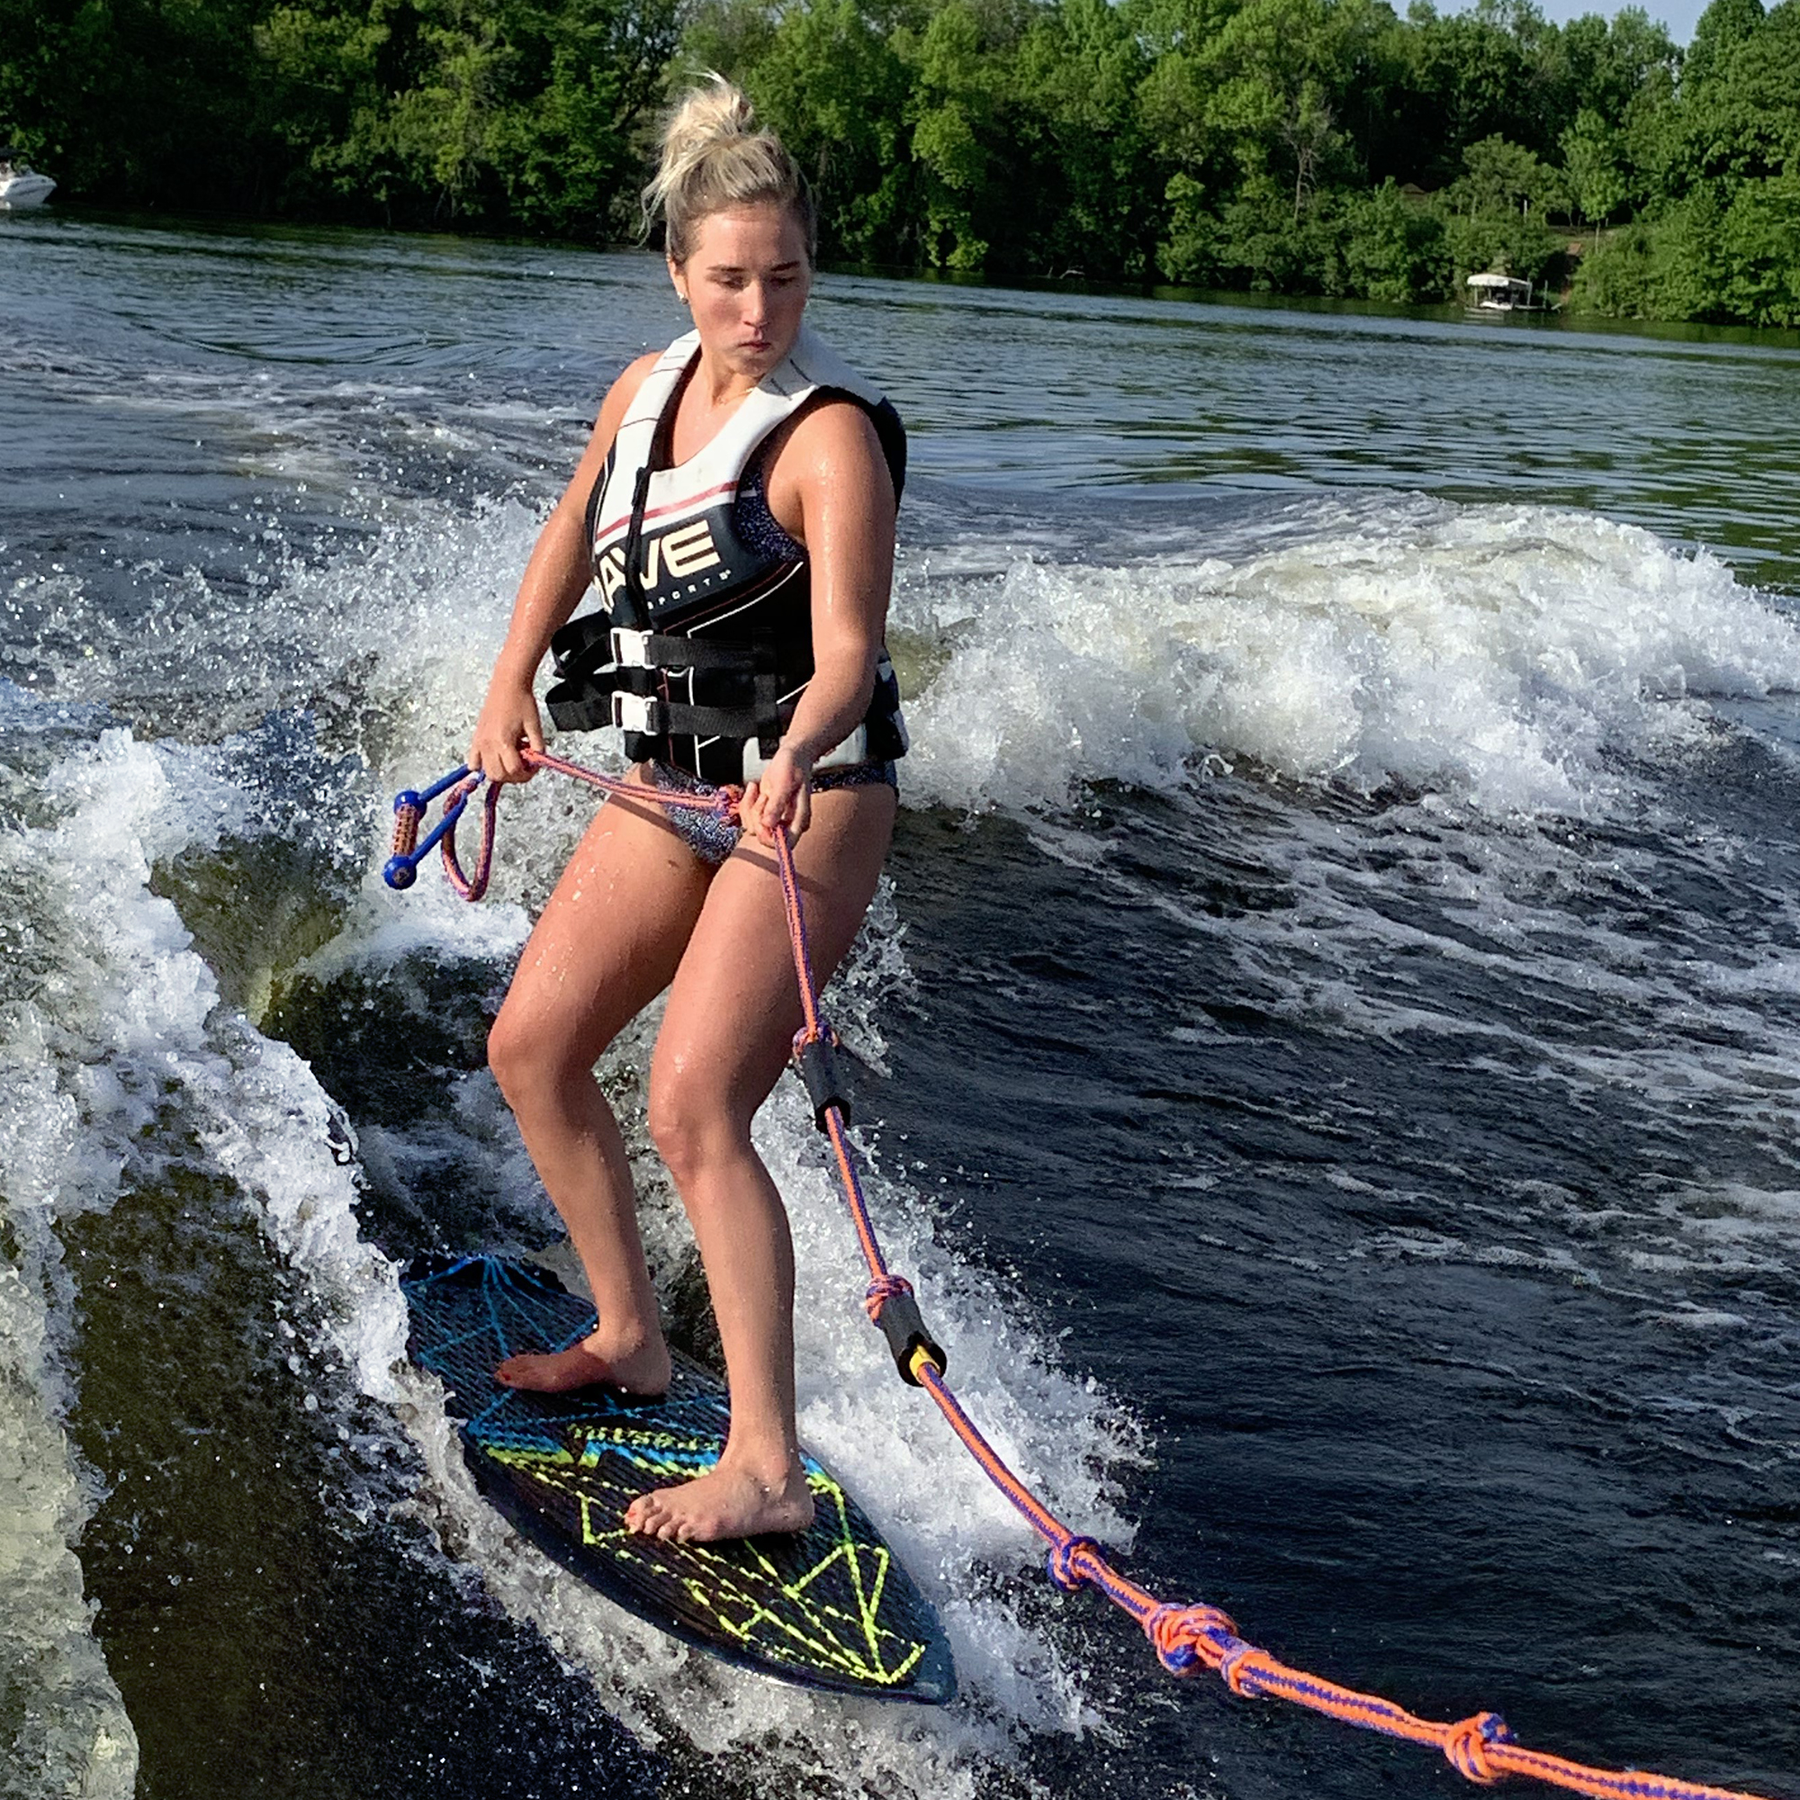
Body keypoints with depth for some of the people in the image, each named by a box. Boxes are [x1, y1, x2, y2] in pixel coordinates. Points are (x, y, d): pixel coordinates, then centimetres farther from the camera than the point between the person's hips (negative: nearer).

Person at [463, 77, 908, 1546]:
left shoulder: (832, 435, -17)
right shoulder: (646, 388, 4)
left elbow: (846, 655, -27)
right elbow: (571, 540, 22)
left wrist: (798, 756, -46)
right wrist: (512, 684, 12)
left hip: (807, 791, -8)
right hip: (673, 781, 8)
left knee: (693, 1107, -19)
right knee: (530, 1048, 11)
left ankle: (767, 1467, -17)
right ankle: (632, 1338, 28)